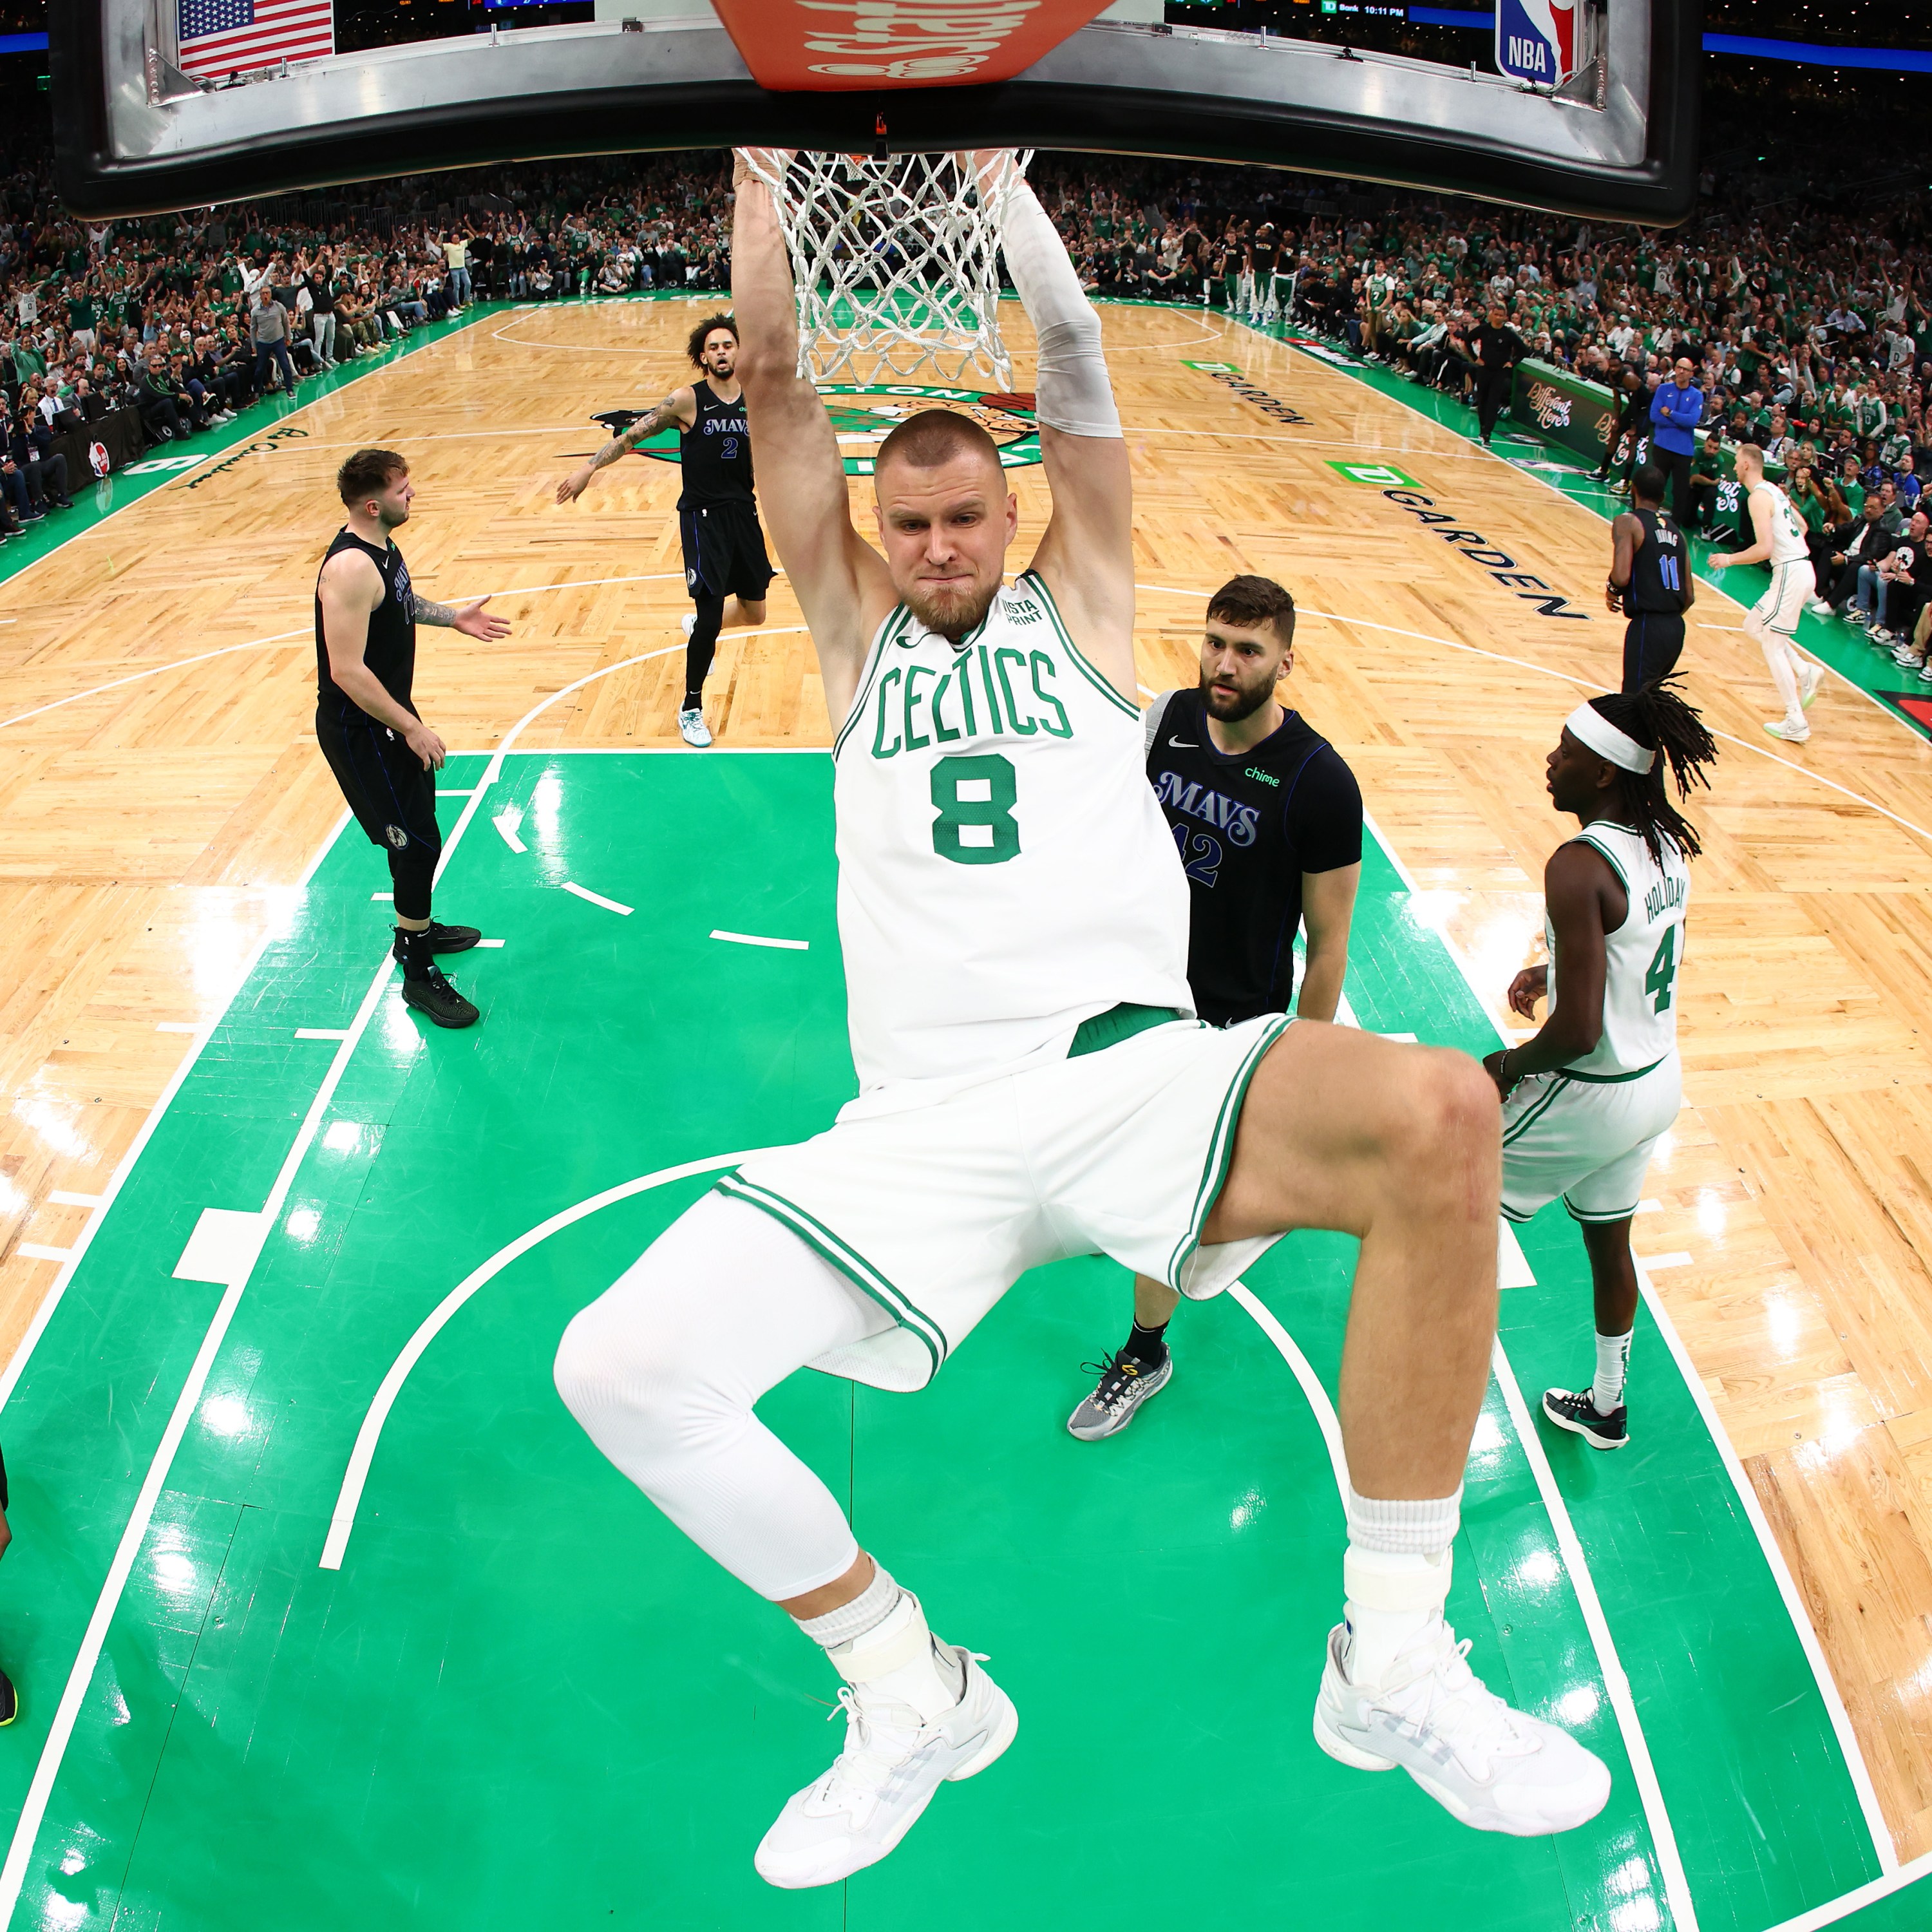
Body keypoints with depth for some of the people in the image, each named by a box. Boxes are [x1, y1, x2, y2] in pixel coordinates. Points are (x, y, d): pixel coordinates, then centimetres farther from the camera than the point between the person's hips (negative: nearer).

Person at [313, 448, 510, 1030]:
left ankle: (416, 930, 43)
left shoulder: (381, 546, 2)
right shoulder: (351, 568, -29)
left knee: (417, 827, 23)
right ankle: (419, 975, 9)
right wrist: (411, 728, -25)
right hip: (359, 730, -10)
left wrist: (451, 616, 11)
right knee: (417, 842, -4)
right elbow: (347, 671, -30)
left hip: (389, 713, 10)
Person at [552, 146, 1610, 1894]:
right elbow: (776, 390, 16)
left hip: (1135, 1068, -1)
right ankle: (914, 1694, 7)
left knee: (1438, 1118, -32)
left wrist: (989, 158, 16)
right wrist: (761, 162, 17)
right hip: (918, 1131, 2)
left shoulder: (1078, 599, 19)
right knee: (618, 1369, -17)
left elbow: (1073, 360, 12)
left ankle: (1394, 1661, -15)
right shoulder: (856, 631, 21)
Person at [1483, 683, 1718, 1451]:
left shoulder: (1580, 866, -28)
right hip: (1659, 1081, 9)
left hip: (1591, 1097, -8)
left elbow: (1578, 1032, -30)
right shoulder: (1667, 845, -1)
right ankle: (1605, 1406, 44)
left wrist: (1507, 1066, -14)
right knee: (1608, 1242, 25)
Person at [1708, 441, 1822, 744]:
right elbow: (1802, 526, 24)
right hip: (1799, 567, 10)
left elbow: (1765, 548, -22)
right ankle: (1806, 672, 14)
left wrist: (1729, 559, -11)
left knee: (1771, 645, -4)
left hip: (1790, 572, -10)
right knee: (1754, 626, 21)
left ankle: (1796, 724, -3)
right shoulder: (1774, 490, 14)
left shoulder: (1758, 497, -15)